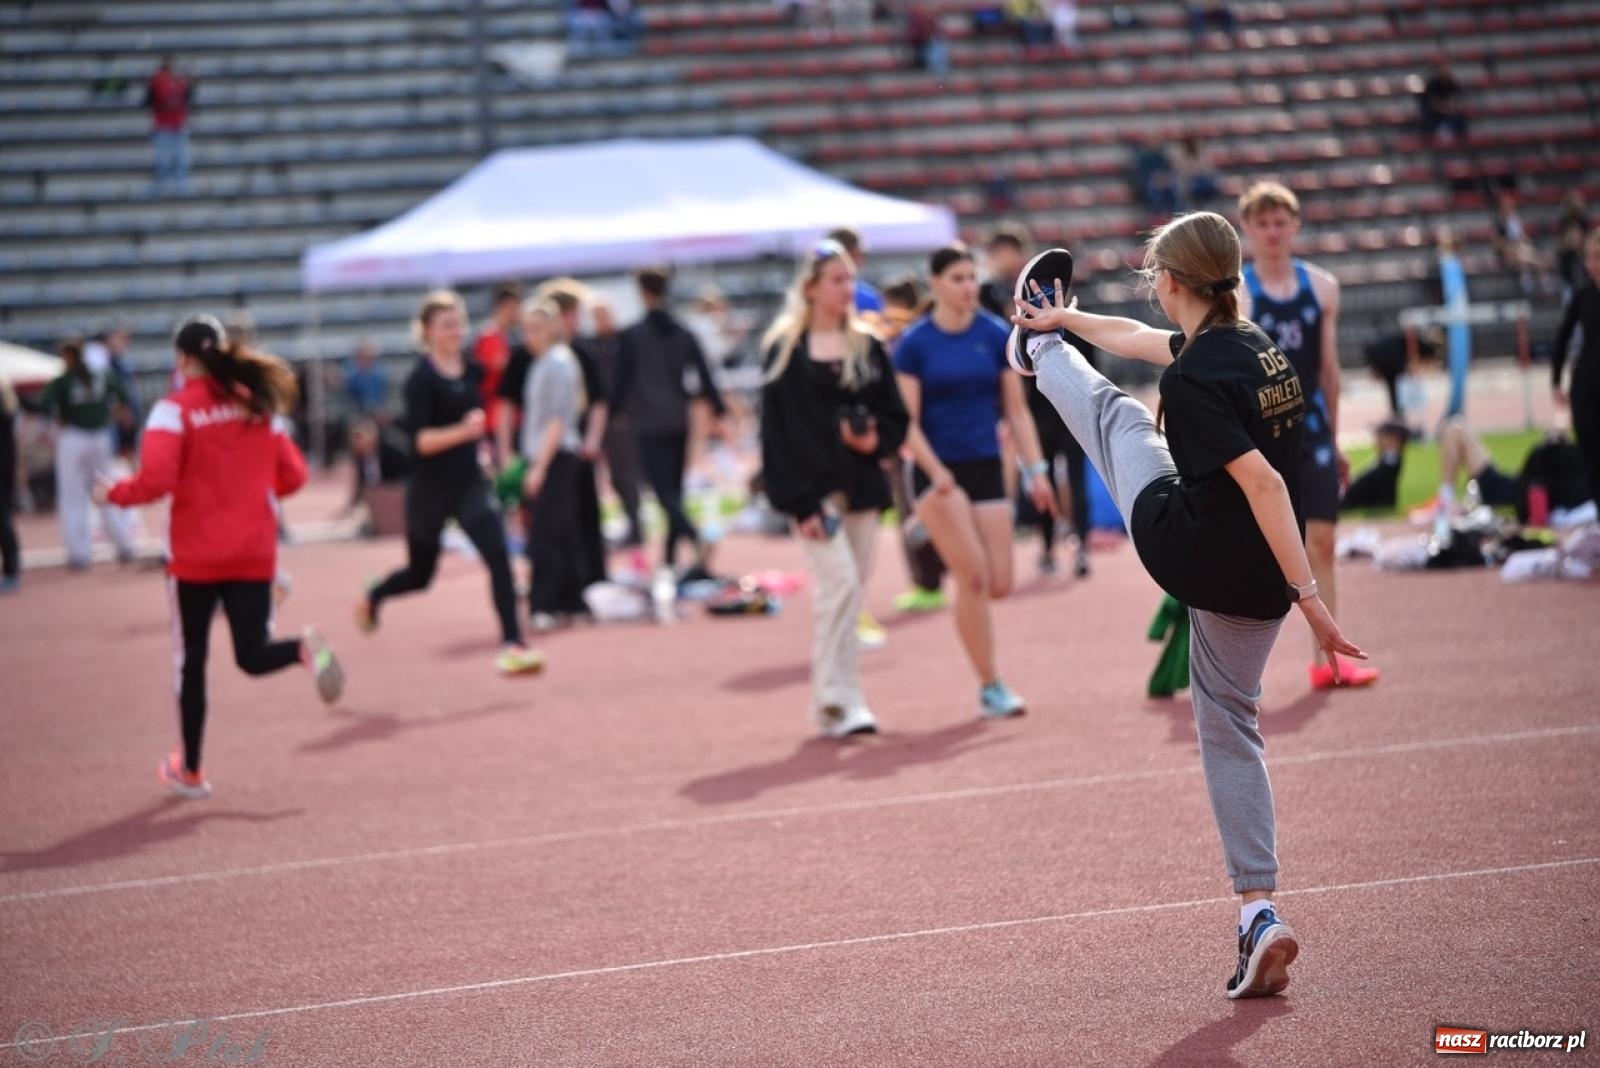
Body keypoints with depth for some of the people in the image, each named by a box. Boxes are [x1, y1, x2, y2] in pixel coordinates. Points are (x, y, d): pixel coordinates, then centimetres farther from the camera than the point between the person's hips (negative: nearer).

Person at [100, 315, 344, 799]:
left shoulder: (175, 410, -9)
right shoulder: (260, 405, 6)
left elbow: (156, 481, -19)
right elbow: (292, 475, 7)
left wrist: (114, 493, 0)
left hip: (195, 555, -3)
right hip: (254, 553, 3)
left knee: (191, 660, 11)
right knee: (253, 655, 4)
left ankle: (190, 771, 20)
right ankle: (306, 648, -29)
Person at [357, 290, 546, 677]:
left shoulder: (473, 371, 1)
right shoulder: (421, 379, -15)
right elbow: (419, 440, -24)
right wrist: (461, 431, -36)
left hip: (469, 482, 4)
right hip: (430, 487, -4)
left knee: (497, 555, -17)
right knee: (420, 574, 14)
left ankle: (512, 644, -17)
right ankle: (372, 598, 47)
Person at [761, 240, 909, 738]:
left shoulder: (867, 348, 12)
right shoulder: (785, 351, -2)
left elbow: (896, 417, 13)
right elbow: (778, 430, -6)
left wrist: (875, 440, -10)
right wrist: (797, 501, -13)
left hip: (862, 486, 5)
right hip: (813, 486, -5)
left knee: (851, 591, 6)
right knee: (839, 581, -16)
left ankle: (835, 701, 14)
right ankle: (836, 700, -13)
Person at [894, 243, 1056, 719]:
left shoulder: (995, 335, 4)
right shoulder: (914, 345, -4)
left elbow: (1016, 410, 7)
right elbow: (907, 421, -7)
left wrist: (1036, 469, -1)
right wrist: (935, 472, -21)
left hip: (987, 469, 4)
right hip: (938, 473, -3)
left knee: (998, 585, -4)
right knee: (974, 575, -12)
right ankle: (990, 687, -3)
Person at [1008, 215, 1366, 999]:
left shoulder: (1191, 380, -21)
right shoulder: (1257, 346, 5)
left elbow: (1262, 481, -29)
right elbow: (1144, 341, 25)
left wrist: (1309, 594, -32)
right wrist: (1069, 318, 41)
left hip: (1185, 550, -6)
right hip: (1257, 581, 6)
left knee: (1112, 411, 19)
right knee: (1230, 728, 18)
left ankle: (1039, 353, 53)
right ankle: (1257, 914, 11)